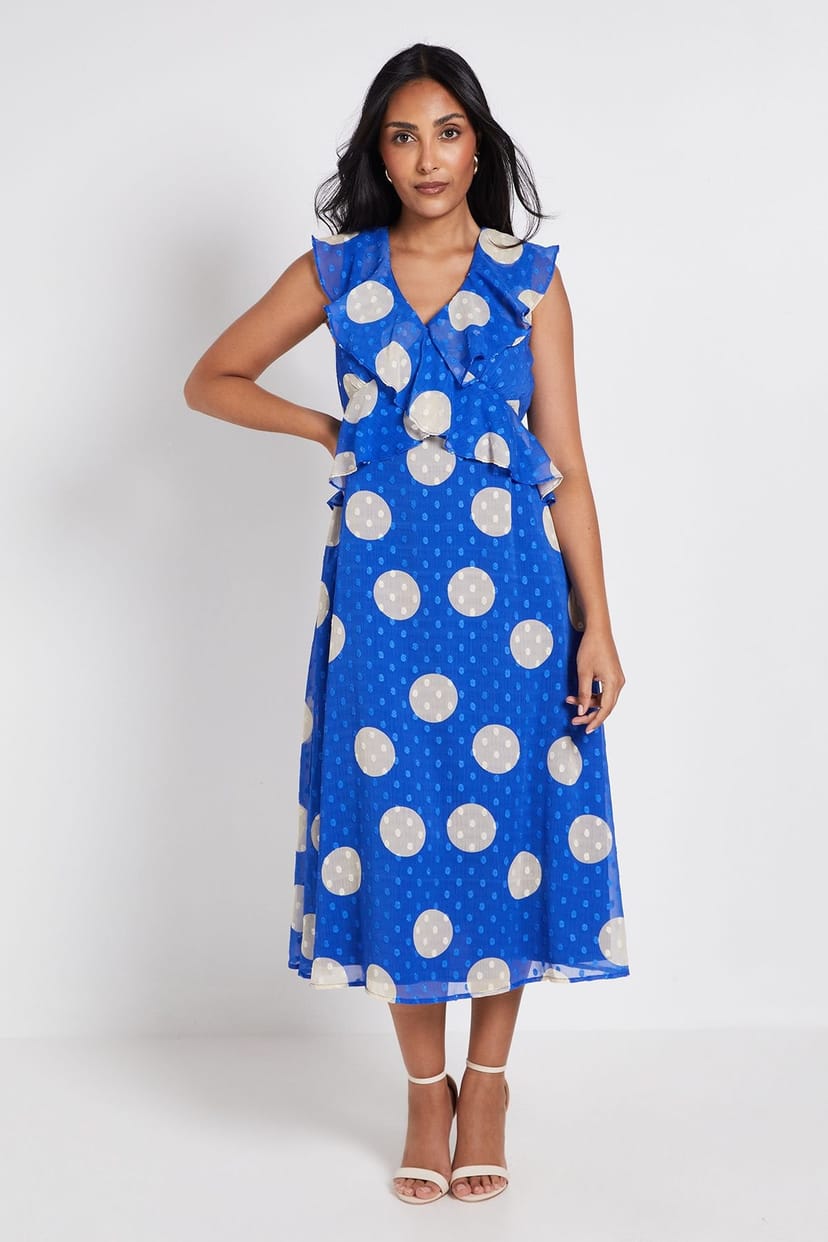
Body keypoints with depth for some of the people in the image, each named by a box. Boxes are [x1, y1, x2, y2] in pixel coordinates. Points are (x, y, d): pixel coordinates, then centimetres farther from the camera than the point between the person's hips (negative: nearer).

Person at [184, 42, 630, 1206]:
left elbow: (565, 459, 0)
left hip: (510, 585, 0)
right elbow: (210, 380, 15)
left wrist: (597, 622, -5)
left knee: (506, 817, 3)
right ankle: (426, 1086, 22)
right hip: (381, 585, 1)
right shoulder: (336, 271, 6)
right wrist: (329, 426, 3)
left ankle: (488, 1081, 22)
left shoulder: (530, 278, 4)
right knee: (396, 821, 4)